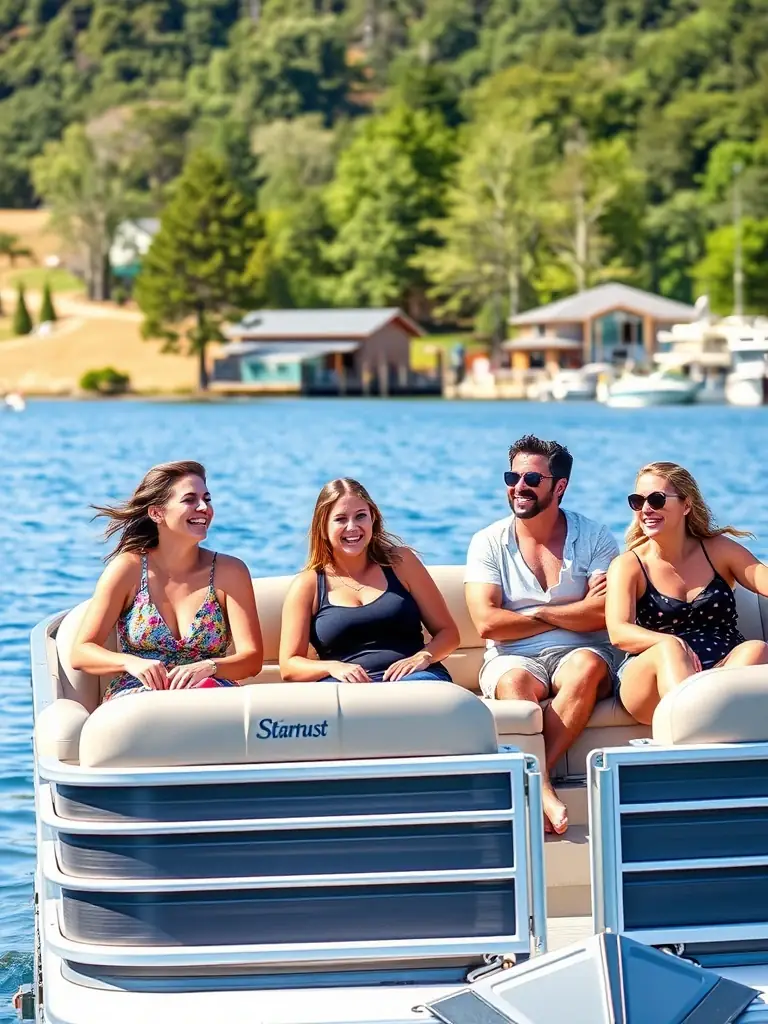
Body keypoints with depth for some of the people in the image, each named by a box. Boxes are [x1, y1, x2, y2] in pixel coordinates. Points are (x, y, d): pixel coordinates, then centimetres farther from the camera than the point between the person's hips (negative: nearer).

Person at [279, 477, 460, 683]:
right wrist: (332, 667, -12)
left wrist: (423, 657, -7)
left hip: (412, 677, 0)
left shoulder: (401, 562, 15)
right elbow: (289, 666, 8)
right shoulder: (307, 585, 12)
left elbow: (448, 632, 15)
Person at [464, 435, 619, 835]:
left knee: (587, 666, -36)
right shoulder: (488, 543, 5)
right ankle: (543, 790, -45)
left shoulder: (593, 538, 5)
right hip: (514, 658, 0)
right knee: (513, 683, -36)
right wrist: (574, 614, -5)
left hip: (578, 654, 0)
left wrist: (539, 613, -9)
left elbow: (604, 615, -9)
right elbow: (487, 623, -8)